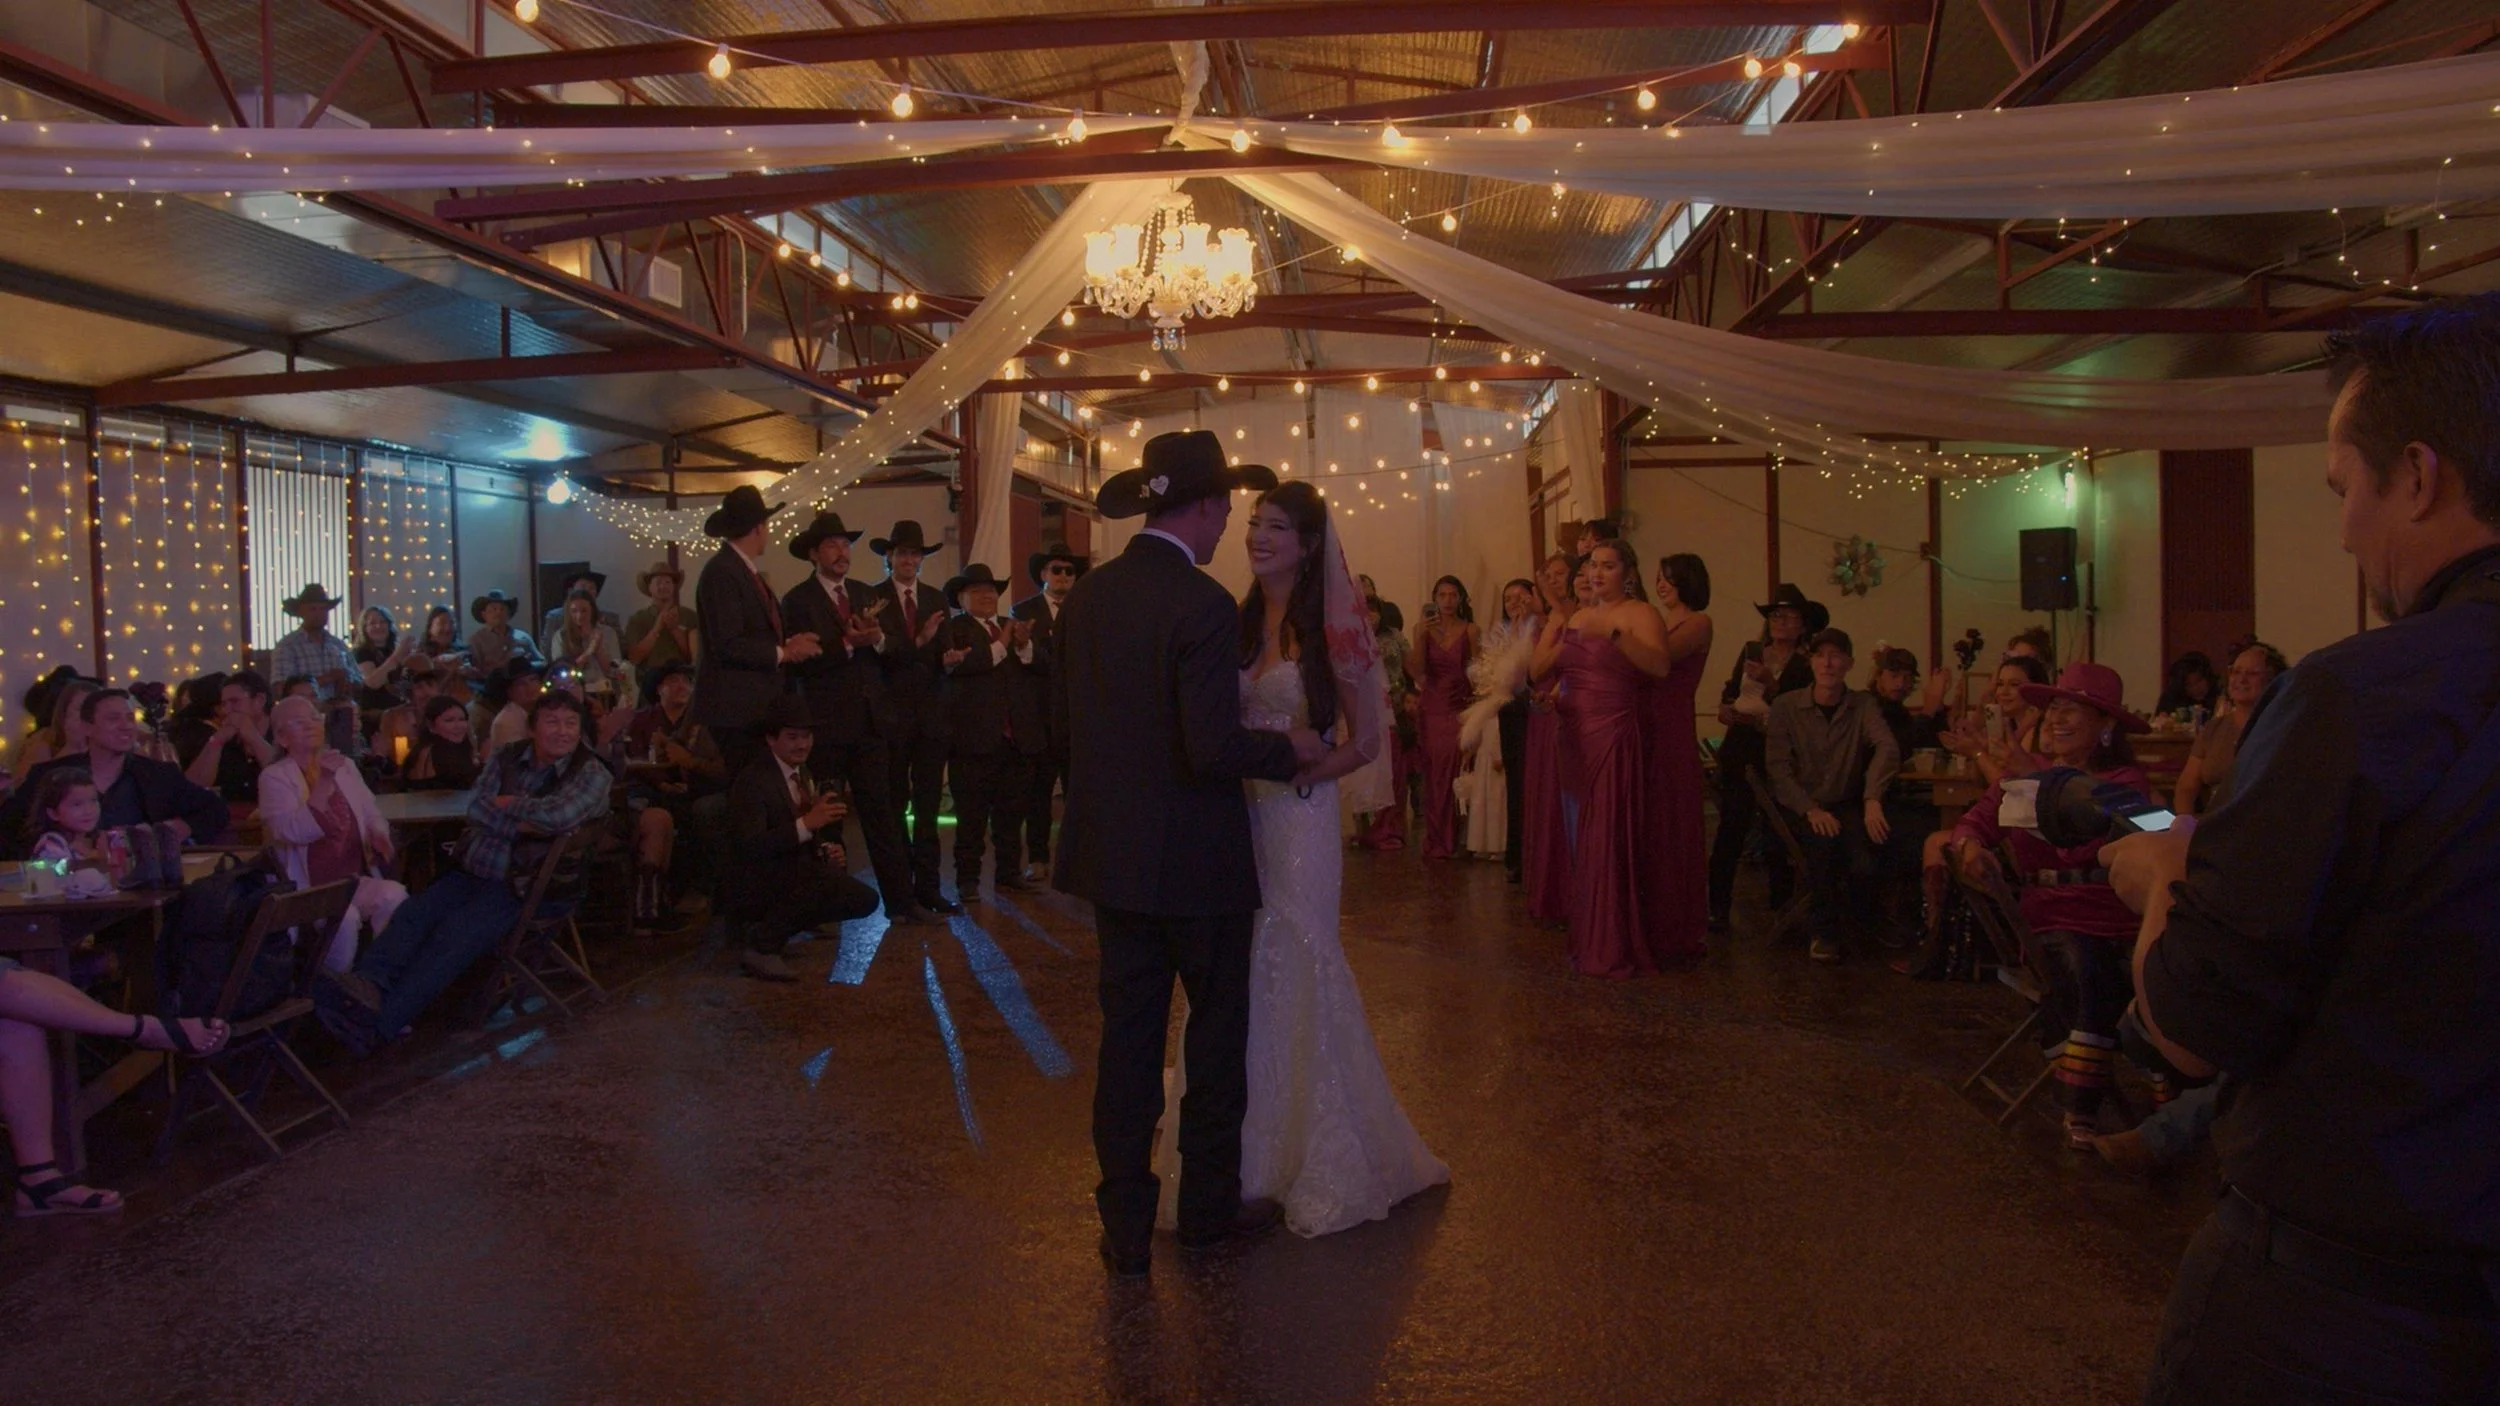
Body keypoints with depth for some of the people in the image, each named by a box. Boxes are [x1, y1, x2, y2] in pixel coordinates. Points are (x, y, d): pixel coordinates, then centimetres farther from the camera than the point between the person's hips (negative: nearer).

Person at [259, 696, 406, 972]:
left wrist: (378, 835, -2)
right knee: (343, 916, -34)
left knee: (394, 896, -28)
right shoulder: (274, 777, -3)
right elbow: (293, 832, -17)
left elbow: (370, 814, 21)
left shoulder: (346, 766, 15)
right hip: (309, 888, -5)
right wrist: (324, 782, -23)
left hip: (355, 879, 5)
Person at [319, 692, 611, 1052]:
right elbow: (477, 808, -1)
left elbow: (559, 815, -21)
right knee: (412, 913, -19)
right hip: (471, 870, 6)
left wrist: (507, 803, -7)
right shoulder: (505, 758, 11)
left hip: (525, 887, -6)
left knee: (456, 932, -25)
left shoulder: (591, 774, -4)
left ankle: (377, 1023, -33)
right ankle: (368, 984, -39)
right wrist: (522, 824, -14)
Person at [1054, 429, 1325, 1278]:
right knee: (1216, 1032, 13)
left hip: (1112, 852, 6)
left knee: (1128, 1036, 12)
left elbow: (1061, 716, 11)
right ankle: (1209, 1206, 27)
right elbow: (1215, 748, -24)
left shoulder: (1088, 595, 3)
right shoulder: (1202, 605, -19)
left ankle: (1125, 1227, 20)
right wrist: (1290, 751, -7)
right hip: (1196, 858, -6)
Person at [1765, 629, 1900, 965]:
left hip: (1847, 804, 1)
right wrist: (1810, 810, -21)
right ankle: (1823, 933, -10)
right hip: (1799, 807, -1)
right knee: (1823, 841, -33)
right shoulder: (1786, 707, -1)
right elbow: (1777, 767, -7)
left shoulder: (1863, 705, 2)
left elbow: (1887, 747, -16)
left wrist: (1872, 799, -34)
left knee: (1864, 864, -27)